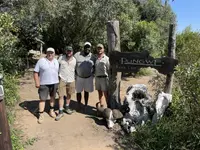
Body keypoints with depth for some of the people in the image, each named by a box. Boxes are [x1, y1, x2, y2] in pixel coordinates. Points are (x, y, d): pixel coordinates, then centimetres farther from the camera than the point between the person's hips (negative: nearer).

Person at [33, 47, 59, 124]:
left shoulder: (56, 61, 7)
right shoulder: (41, 61, -6)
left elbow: (58, 72, 13)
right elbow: (36, 72, -6)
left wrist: (59, 82, 8)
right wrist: (37, 82, -11)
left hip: (54, 83, 4)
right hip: (44, 84, -4)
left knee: (53, 97, 16)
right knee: (42, 99, -1)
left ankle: (51, 110, 33)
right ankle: (41, 115, 8)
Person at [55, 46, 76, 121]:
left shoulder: (74, 60, 1)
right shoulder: (61, 58, -6)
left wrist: (74, 77, 12)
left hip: (71, 80, 3)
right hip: (62, 79, -3)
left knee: (69, 95, 15)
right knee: (61, 96, -4)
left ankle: (67, 108, 35)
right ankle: (60, 112, 5)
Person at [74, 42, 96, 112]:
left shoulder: (92, 57, 1)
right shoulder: (77, 55, -5)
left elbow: (94, 66, 10)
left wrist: (93, 73, -2)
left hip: (88, 77, 1)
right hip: (79, 77, 0)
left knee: (86, 91, 11)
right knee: (78, 91, 9)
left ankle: (86, 105, 25)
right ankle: (79, 105, 28)